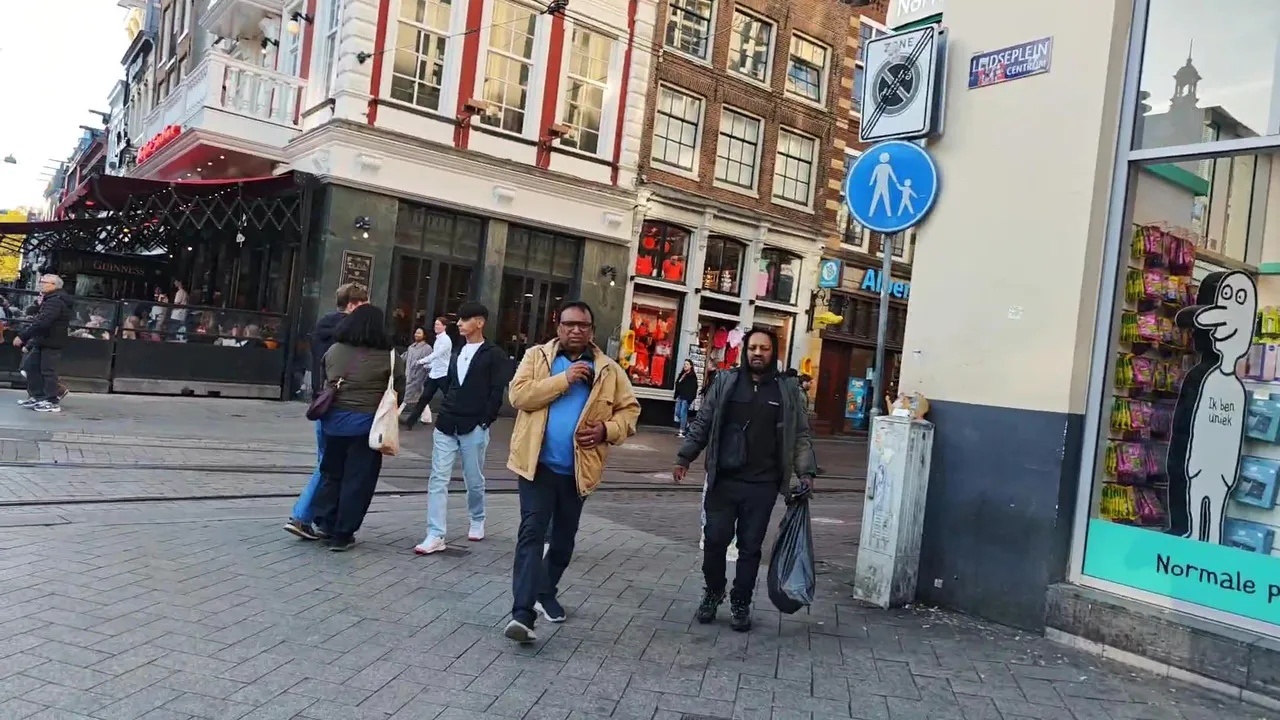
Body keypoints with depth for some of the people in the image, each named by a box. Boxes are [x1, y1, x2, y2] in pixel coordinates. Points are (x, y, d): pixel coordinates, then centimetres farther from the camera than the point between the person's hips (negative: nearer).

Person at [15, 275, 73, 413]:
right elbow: (39, 320, 25)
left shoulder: (55, 302, -19)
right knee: (32, 365, 13)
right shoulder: (51, 300, 19)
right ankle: (37, 396, 18)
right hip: (43, 341, 11)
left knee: (48, 371, -7)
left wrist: (22, 336, -26)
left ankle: (53, 402, -2)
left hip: (51, 343, -11)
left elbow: (41, 322, -28)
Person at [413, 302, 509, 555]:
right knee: (438, 480, -3)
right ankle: (435, 535, -4)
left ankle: (477, 521, 33)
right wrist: (446, 411, 9)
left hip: (473, 428, -5)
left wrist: (485, 421, -14)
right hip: (446, 426, 5)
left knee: (474, 480, 9)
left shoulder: (494, 355, -5)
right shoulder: (457, 354, 16)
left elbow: (497, 392, -11)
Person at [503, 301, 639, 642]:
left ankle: (545, 592, 37)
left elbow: (629, 410, 6)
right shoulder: (537, 356, 1)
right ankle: (523, 612, -15)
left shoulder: (609, 370, 5)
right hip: (538, 463, -3)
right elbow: (519, 394, -12)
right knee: (532, 531, -12)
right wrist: (563, 379, -19)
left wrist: (608, 429, -14)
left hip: (577, 469, 3)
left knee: (564, 538, 16)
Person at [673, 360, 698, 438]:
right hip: (680, 397, 8)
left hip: (686, 398, -8)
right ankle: (686, 424, 28)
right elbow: (677, 385, 19)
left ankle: (682, 431, -2)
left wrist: (690, 399, -20)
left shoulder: (692, 376, -8)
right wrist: (676, 396, 13)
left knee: (683, 413, -7)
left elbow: (693, 388, -14)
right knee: (677, 412, 8)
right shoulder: (682, 374, 16)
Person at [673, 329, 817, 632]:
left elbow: (800, 435, 7)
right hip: (723, 480, 0)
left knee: (750, 546, 7)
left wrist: (805, 471, -5)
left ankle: (740, 603, 22)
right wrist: (685, 457, 1)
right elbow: (702, 424, 7)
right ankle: (713, 593, 27)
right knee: (715, 540, 5)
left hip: (762, 485, 0)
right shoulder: (726, 381, 4)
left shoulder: (788, 390, 4)